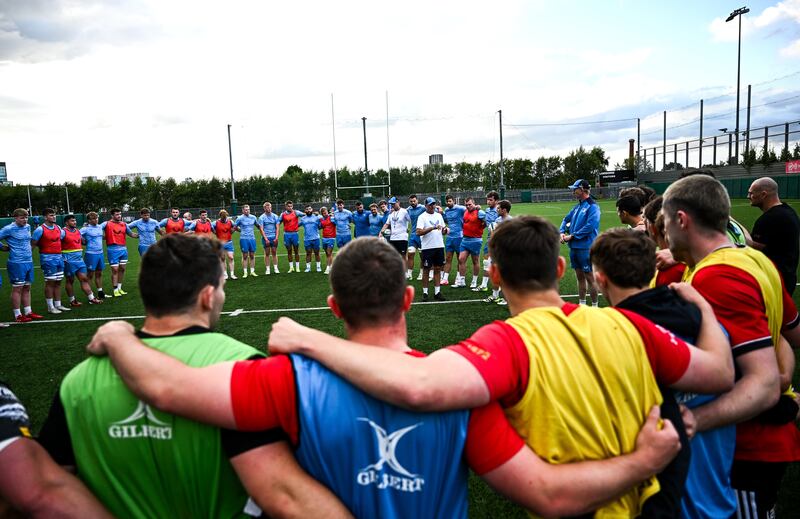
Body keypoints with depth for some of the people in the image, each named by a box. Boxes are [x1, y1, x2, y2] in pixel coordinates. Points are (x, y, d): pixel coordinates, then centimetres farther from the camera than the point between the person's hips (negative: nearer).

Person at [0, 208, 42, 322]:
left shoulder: (28, 227, 10)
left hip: (29, 262, 7)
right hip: (17, 263, -7)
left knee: (27, 288, 12)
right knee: (17, 288, -1)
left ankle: (28, 312, 19)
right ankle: (18, 315, 5)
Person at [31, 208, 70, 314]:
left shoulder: (58, 228, 10)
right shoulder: (40, 229, -11)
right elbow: (32, 243, -10)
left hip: (59, 256, 7)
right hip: (48, 258, -7)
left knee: (58, 282, 10)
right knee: (50, 282, -2)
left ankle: (58, 305, 18)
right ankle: (50, 307, 5)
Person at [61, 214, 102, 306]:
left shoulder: (78, 231, 12)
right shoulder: (63, 232, -11)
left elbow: (83, 240, 28)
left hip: (79, 260, 7)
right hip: (69, 261, -7)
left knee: (84, 279, 6)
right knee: (70, 280, 5)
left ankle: (91, 298, 7)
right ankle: (72, 301, 15)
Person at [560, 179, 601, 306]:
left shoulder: (593, 206, -12)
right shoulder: (577, 207, 13)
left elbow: (590, 226, -21)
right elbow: (566, 219, 21)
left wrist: (572, 236, -16)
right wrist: (562, 232, 1)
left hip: (585, 248, -8)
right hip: (574, 247, 8)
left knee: (589, 278, 0)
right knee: (580, 277, 16)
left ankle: (594, 306, 10)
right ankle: (582, 304, 26)